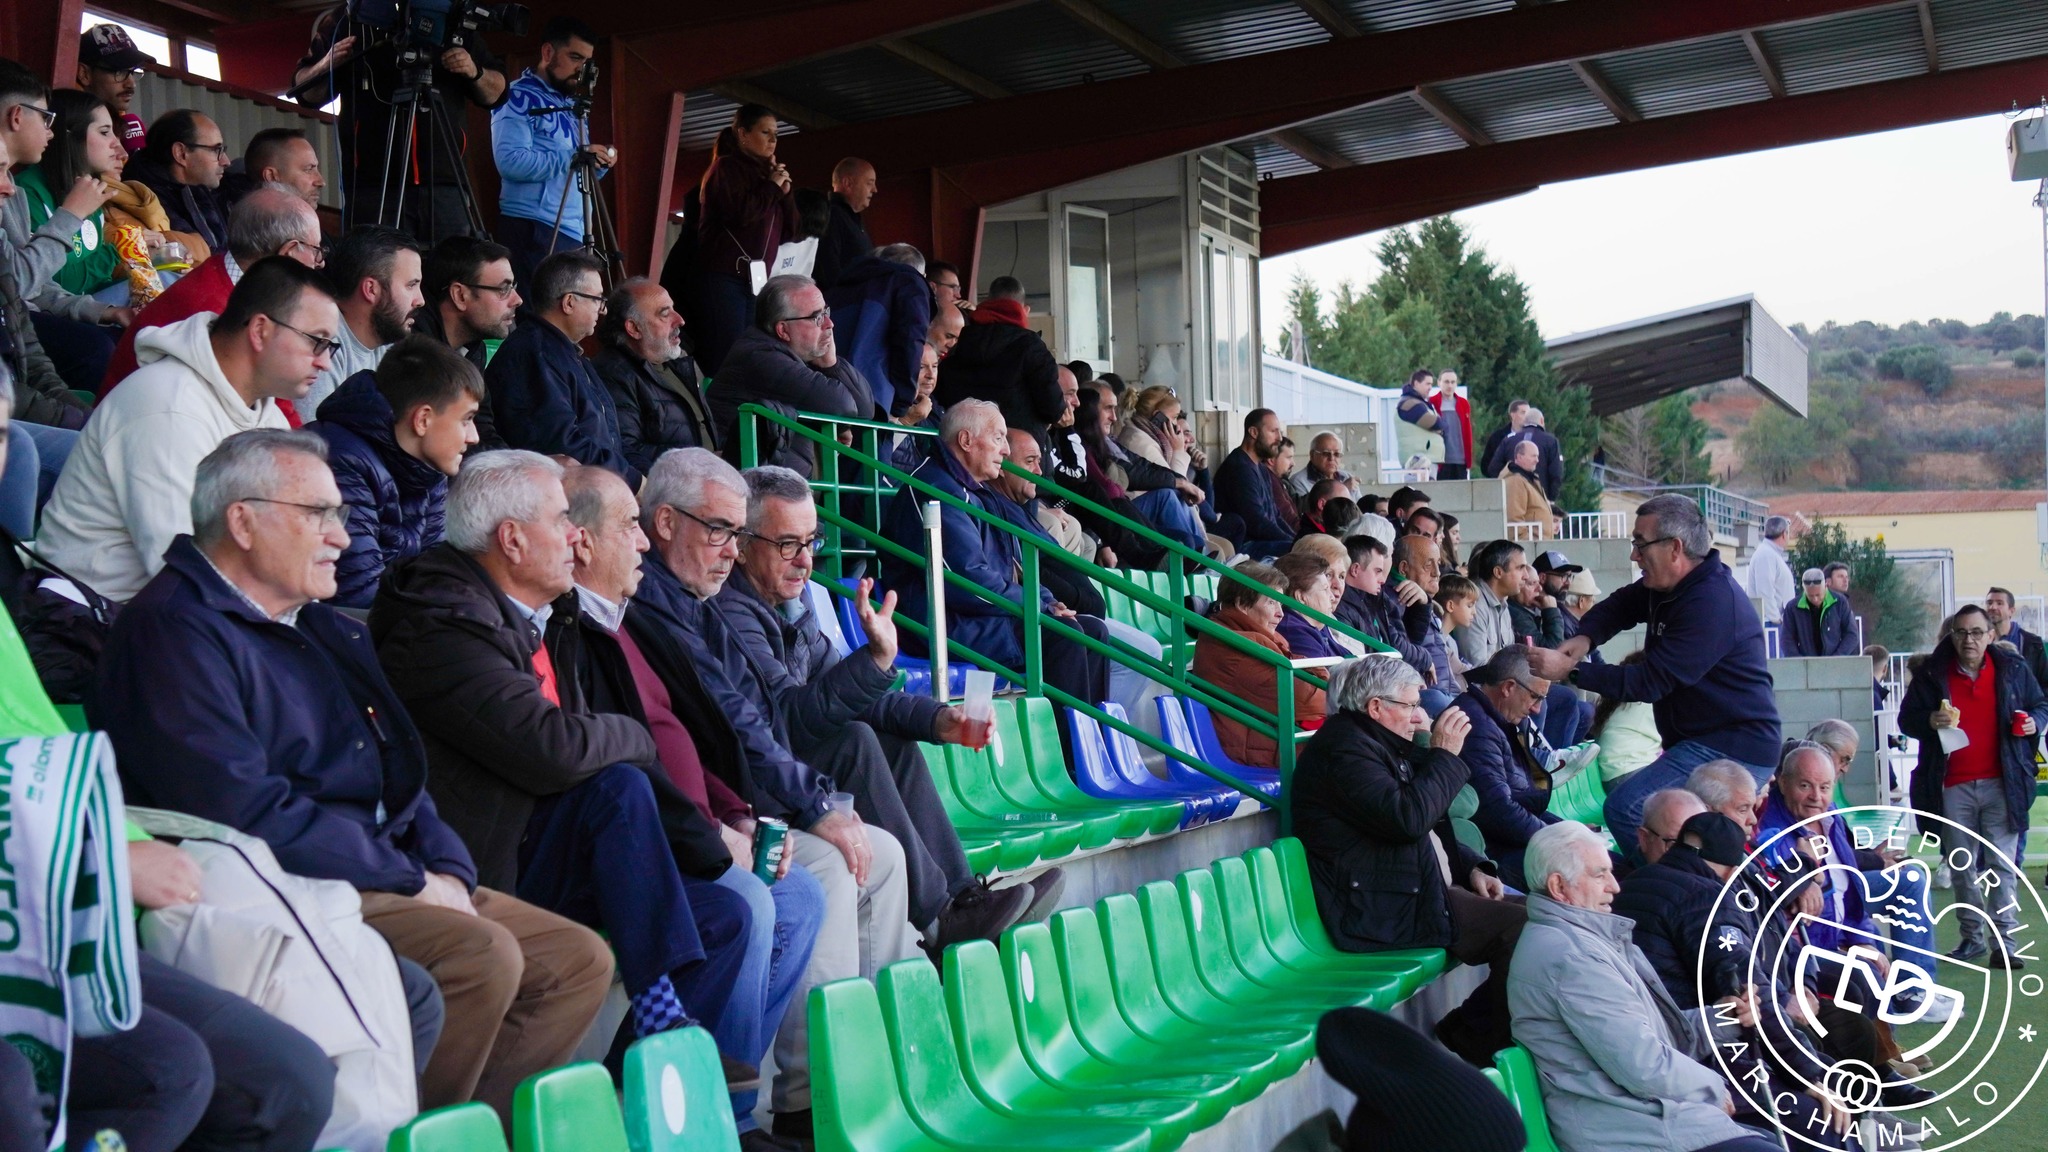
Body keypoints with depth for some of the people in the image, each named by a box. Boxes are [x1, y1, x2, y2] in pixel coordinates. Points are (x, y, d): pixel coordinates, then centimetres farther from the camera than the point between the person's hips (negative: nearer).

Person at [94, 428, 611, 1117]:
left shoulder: (317, 625, 21)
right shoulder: (176, 631, -10)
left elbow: (397, 769, 22)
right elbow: (245, 812, -21)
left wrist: (447, 870, 2)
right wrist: (410, 881, -15)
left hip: (386, 873, 10)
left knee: (579, 961, 1)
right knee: (482, 955, -29)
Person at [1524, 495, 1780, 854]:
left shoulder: (1711, 603, -23)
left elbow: (1650, 682, -24)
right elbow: (1618, 606, 18)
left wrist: (1570, 671, -22)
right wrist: (1585, 637, -5)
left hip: (1732, 751, -11)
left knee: (1626, 809, -23)